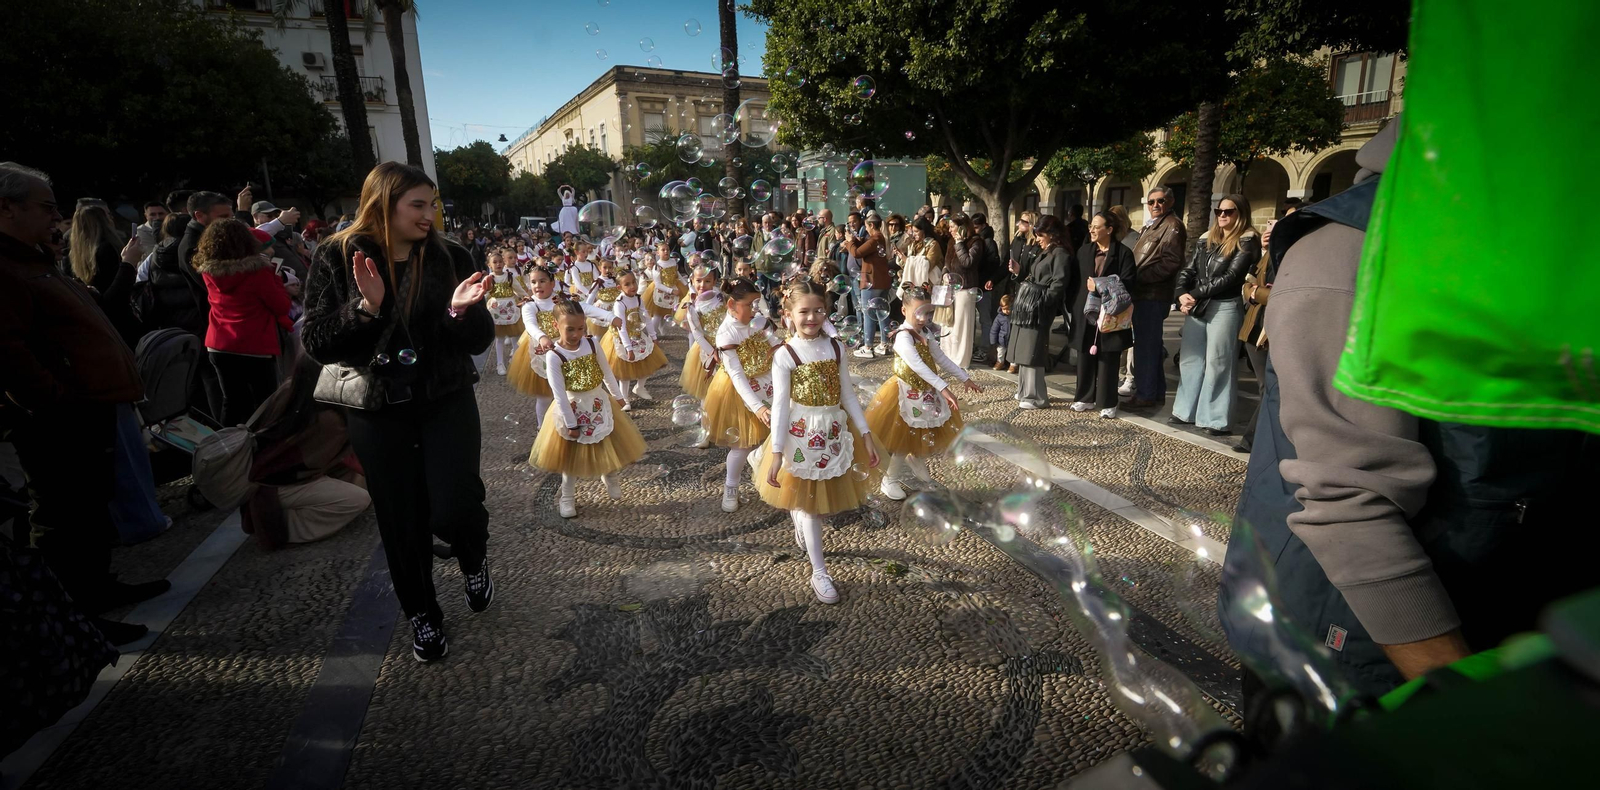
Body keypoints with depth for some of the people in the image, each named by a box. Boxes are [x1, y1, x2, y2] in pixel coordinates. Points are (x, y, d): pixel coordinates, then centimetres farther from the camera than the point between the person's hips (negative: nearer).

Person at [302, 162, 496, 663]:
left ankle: (474, 559, 24)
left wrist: (460, 311, -24)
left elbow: (479, 342, -3)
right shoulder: (338, 258, -4)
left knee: (452, 509, -13)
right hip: (378, 413, 0)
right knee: (402, 522, 9)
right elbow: (317, 344, -8)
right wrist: (365, 307, -23)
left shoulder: (450, 258, -2)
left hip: (447, 403, 0)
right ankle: (421, 613, 32)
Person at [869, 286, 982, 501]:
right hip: (906, 394, -8)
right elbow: (918, 366, -35)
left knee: (923, 437, 18)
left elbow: (941, 359, 11)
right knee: (904, 439, 3)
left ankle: (922, 479, 36)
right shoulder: (903, 336, -23)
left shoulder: (926, 334, 4)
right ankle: (890, 481, 21)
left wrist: (965, 378, 7)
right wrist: (944, 388, -41)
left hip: (926, 392, 8)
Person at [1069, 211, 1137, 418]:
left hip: (1110, 315, -4)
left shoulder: (1124, 253, -2)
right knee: (1085, 357, 8)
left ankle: (1108, 403, 10)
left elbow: (1126, 285, -9)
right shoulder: (1084, 251, 12)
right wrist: (1073, 307, -1)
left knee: (1108, 360, 1)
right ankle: (1086, 397, 20)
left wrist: (1100, 288, -16)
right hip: (1086, 313, 4)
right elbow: (1075, 280, 8)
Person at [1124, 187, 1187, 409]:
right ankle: (1156, 393, 23)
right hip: (1143, 293, 10)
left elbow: (1172, 262, -17)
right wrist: (1133, 280, 8)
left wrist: (1141, 278, -17)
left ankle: (1145, 395, 0)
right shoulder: (1150, 226, 22)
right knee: (1151, 346, 14)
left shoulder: (1172, 225, -6)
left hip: (1153, 296, -10)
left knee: (1146, 346, -7)